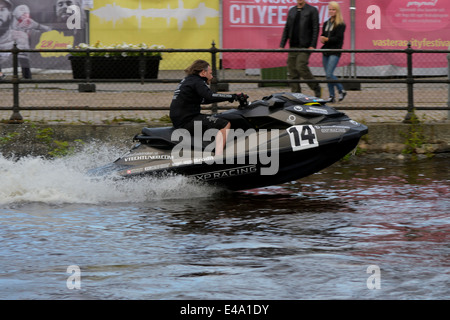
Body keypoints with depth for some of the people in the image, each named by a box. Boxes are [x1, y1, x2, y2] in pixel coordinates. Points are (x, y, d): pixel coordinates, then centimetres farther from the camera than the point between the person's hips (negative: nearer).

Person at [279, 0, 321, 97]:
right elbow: (286, 29, 18)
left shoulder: (312, 11, 0)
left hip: (305, 46, -6)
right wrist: (282, 45, 10)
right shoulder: (291, 11, 16)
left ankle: (316, 88, 0)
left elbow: (315, 29, -6)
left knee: (301, 66, -17)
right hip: (293, 46, 6)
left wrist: (313, 45, -16)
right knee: (292, 71, 1)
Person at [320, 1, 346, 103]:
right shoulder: (326, 23, 16)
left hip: (335, 52, -7)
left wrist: (327, 39, -21)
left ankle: (341, 90, 0)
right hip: (326, 51, 7)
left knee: (329, 74, -16)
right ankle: (332, 96, 11)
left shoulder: (340, 24, -5)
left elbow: (338, 38, -13)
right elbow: (322, 36, 19)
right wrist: (322, 39, -4)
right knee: (328, 75, 6)